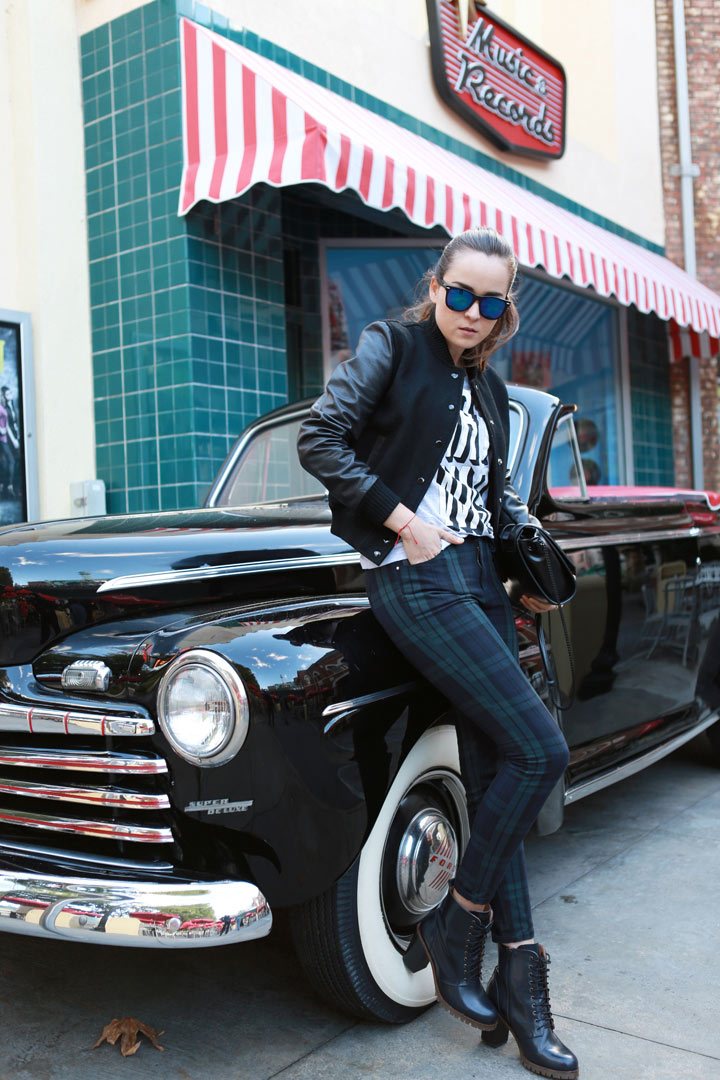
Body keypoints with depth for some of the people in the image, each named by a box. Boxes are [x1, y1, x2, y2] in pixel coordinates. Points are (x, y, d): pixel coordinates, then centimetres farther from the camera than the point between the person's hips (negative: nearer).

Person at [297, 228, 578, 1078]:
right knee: (540, 751, -14)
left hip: (481, 580, 7)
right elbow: (320, 439, -10)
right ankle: (453, 931, 4)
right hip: (415, 581, -7)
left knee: (490, 781, 5)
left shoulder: (489, 388, 19)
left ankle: (516, 984, 13)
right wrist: (405, 523, -13)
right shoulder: (390, 347, 0)